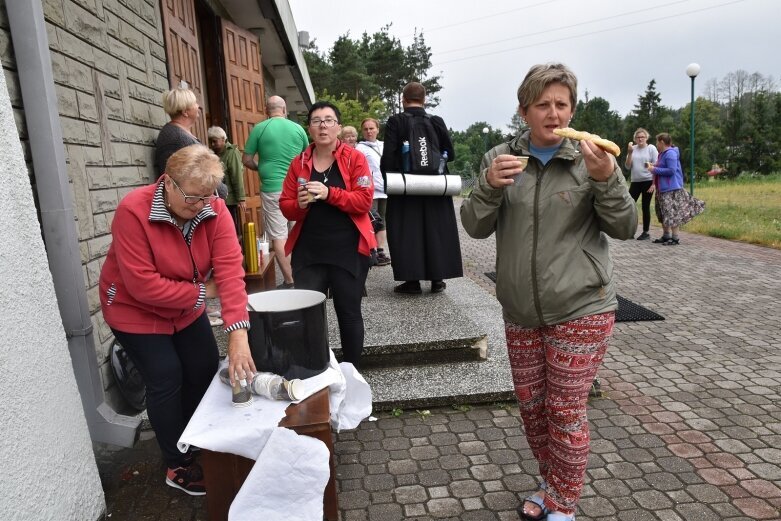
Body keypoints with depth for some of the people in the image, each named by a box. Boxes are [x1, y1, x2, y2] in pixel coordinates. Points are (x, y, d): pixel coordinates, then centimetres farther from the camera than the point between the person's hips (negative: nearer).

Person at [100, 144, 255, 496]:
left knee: (206, 368, 8)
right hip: (136, 310, -4)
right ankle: (178, 466, 18)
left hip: (186, 309, 5)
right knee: (166, 379, -4)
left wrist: (238, 334, -39)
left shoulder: (214, 210, -20)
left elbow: (230, 268, -29)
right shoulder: (134, 212, -30)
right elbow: (143, 285, -32)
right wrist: (203, 292, -24)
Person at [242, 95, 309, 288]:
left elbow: (246, 160, 1)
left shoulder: (259, 129, -1)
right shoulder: (298, 128, 5)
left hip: (272, 188, -3)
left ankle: (289, 281, 2)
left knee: (278, 236, 2)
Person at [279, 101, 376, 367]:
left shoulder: (355, 158, -1)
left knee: (349, 313, 9)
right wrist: (300, 204, -13)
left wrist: (329, 194, -21)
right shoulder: (298, 163, 8)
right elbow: (285, 206, 8)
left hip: (348, 251, -2)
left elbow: (364, 201, -11)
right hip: (308, 252, 3)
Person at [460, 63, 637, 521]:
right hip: (521, 312, 3)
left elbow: (625, 228, -6)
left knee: (566, 412, 3)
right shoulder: (501, 158, 1)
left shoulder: (590, 157, -5)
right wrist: (490, 186, -20)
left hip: (581, 310, -3)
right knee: (531, 407, 15)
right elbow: (475, 227, -1)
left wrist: (607, 179, -24)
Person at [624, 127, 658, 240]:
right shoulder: (633, 149, 6)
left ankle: (646, 232, 11)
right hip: (635, 181, 3)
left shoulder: (651, 148, -2)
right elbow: (627, 166, 3)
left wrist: (653, 184, -11)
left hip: (648, 181, -3)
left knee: (645, 207, 1)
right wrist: (630, 153, -10)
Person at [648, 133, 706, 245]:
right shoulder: (663, 154, 14)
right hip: (663, 189, 11)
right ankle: (666, 236, 22)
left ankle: (675, 238, -4)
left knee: (672, 213, -8)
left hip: (672, 189, -11)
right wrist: (653, 167, 6)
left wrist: (655, 170, -17)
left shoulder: (670, 153, -15)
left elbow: (671, 170, -22)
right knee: (663, 213, 14)